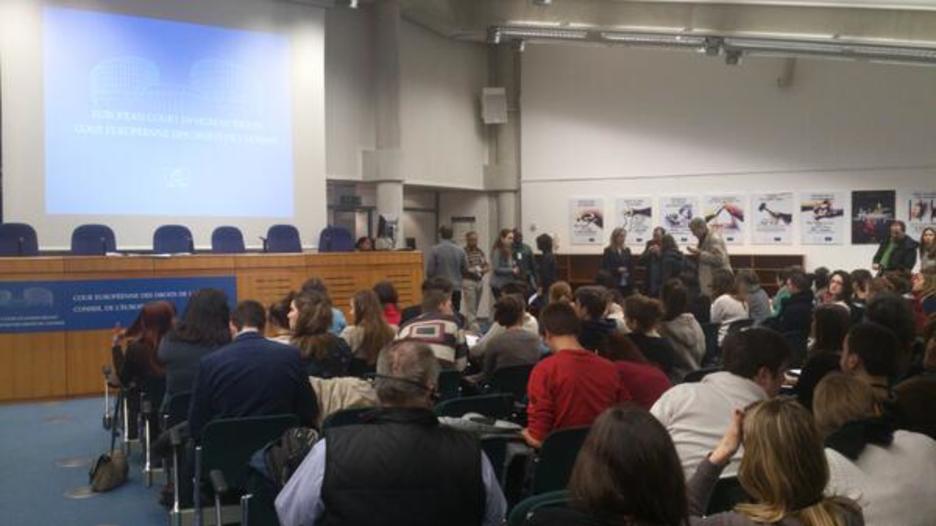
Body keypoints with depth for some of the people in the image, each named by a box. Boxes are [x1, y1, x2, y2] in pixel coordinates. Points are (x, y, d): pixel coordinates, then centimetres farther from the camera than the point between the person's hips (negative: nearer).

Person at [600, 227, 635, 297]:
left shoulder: (627, 250, 14)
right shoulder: (608, 251, -2)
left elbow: (631, 266, 14)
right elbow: (604, 267, -5)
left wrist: (631, 281, 3)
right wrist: (617, 270, -17)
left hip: (627, 284, 5)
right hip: (613, 283, -5)